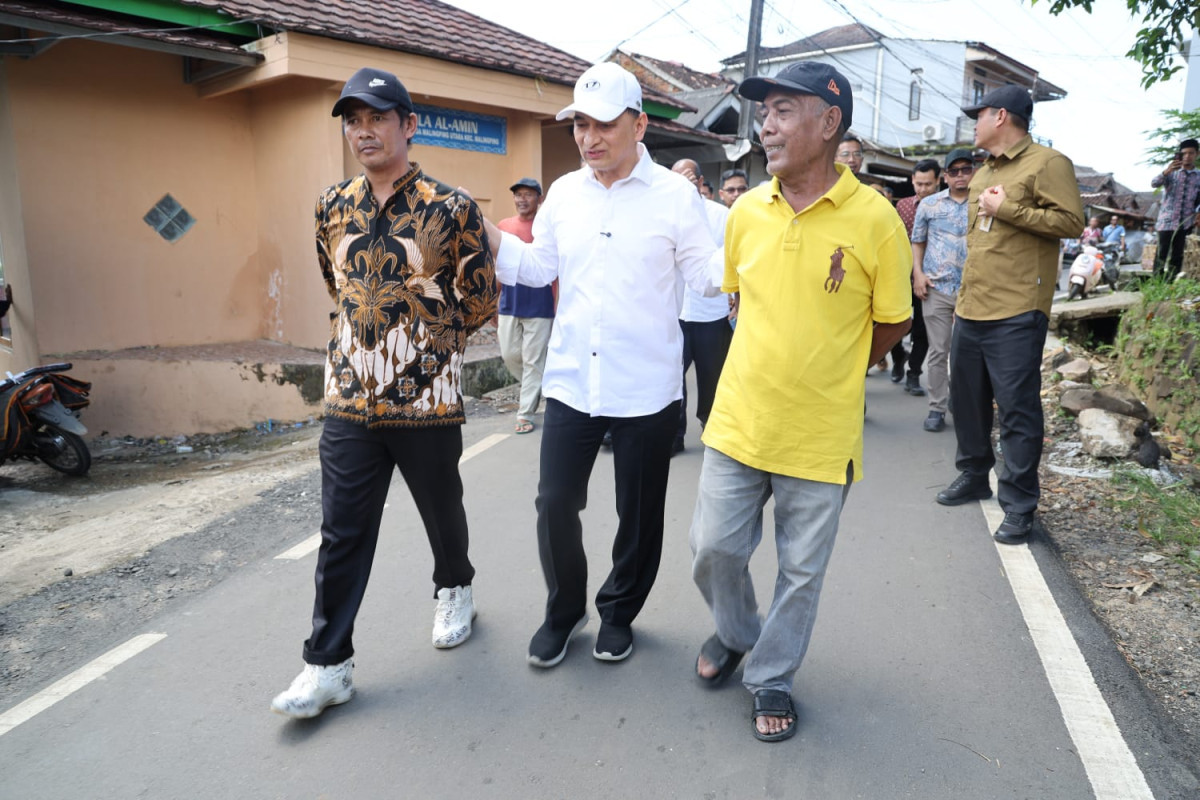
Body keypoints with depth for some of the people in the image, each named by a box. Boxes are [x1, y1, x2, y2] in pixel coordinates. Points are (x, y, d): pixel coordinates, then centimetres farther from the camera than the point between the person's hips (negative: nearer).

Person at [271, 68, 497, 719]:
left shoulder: (451, 208, -7)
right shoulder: (333, 205, 7)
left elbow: (480, 298, 0)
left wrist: (425, 342, 6)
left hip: (426, 396, -3)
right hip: (349, 397, 3)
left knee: (441, 510, 16)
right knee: (342, 531, 4)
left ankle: (454, 590, 44)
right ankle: (328, 662, 14)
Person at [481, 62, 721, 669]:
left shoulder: (676, 195, -4)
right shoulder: (564, 192, 8)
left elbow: (707, 274, -3)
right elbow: (539, 266, 13)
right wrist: (484, 232, 2)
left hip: (646, 390, -3)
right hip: (570, 383, 3)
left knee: (639, 514, 11)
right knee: (555, 505, 6)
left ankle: (619, 613, 35)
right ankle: (564, 611, 31)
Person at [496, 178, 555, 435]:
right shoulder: (503, 226, 7)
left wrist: (558, 306, -8)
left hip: (539, 307, -4)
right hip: (508, 306, 4)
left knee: (532, 361, 1)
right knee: (509, 355, 10)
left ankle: (525, 414, 10)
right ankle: (534, 389, 36)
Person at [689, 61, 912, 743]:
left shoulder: (875, 219, -12)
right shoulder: (747, 210, -1)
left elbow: (893, 323, 0)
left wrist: (826, 375, 8)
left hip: (821, 437, -3)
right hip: (738, 423, 3)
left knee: (801, 572, 12)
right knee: (715, 550, 11)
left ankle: (773, 678, 34)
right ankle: (736, 633, 41)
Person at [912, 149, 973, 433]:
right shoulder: (929, 204, 7)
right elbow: (918, 242, 11)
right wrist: (918, 273, -3)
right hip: (936, 287, 0)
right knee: (938, 351, 2)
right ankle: (937, 408, 9)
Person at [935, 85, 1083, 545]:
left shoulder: (1047, 163, -4)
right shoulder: (982, 174, 20)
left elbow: (1071, 222, -15)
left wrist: (1005, 209, -14)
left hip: (1016, 315, -8)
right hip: (970, 310, 8)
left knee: (1017, 411, -5)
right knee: (967, 400, 15)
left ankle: (1019, 506, 3)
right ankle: (973, 476, 31)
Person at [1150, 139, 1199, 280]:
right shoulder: (1172, 173, 5)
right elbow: (1154, 184, -11)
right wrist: (1167, 171, -28)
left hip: (1185, 223, 2)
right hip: (1167, 221, -2)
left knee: (1177, 256, 4)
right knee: (1162, 254, -5)